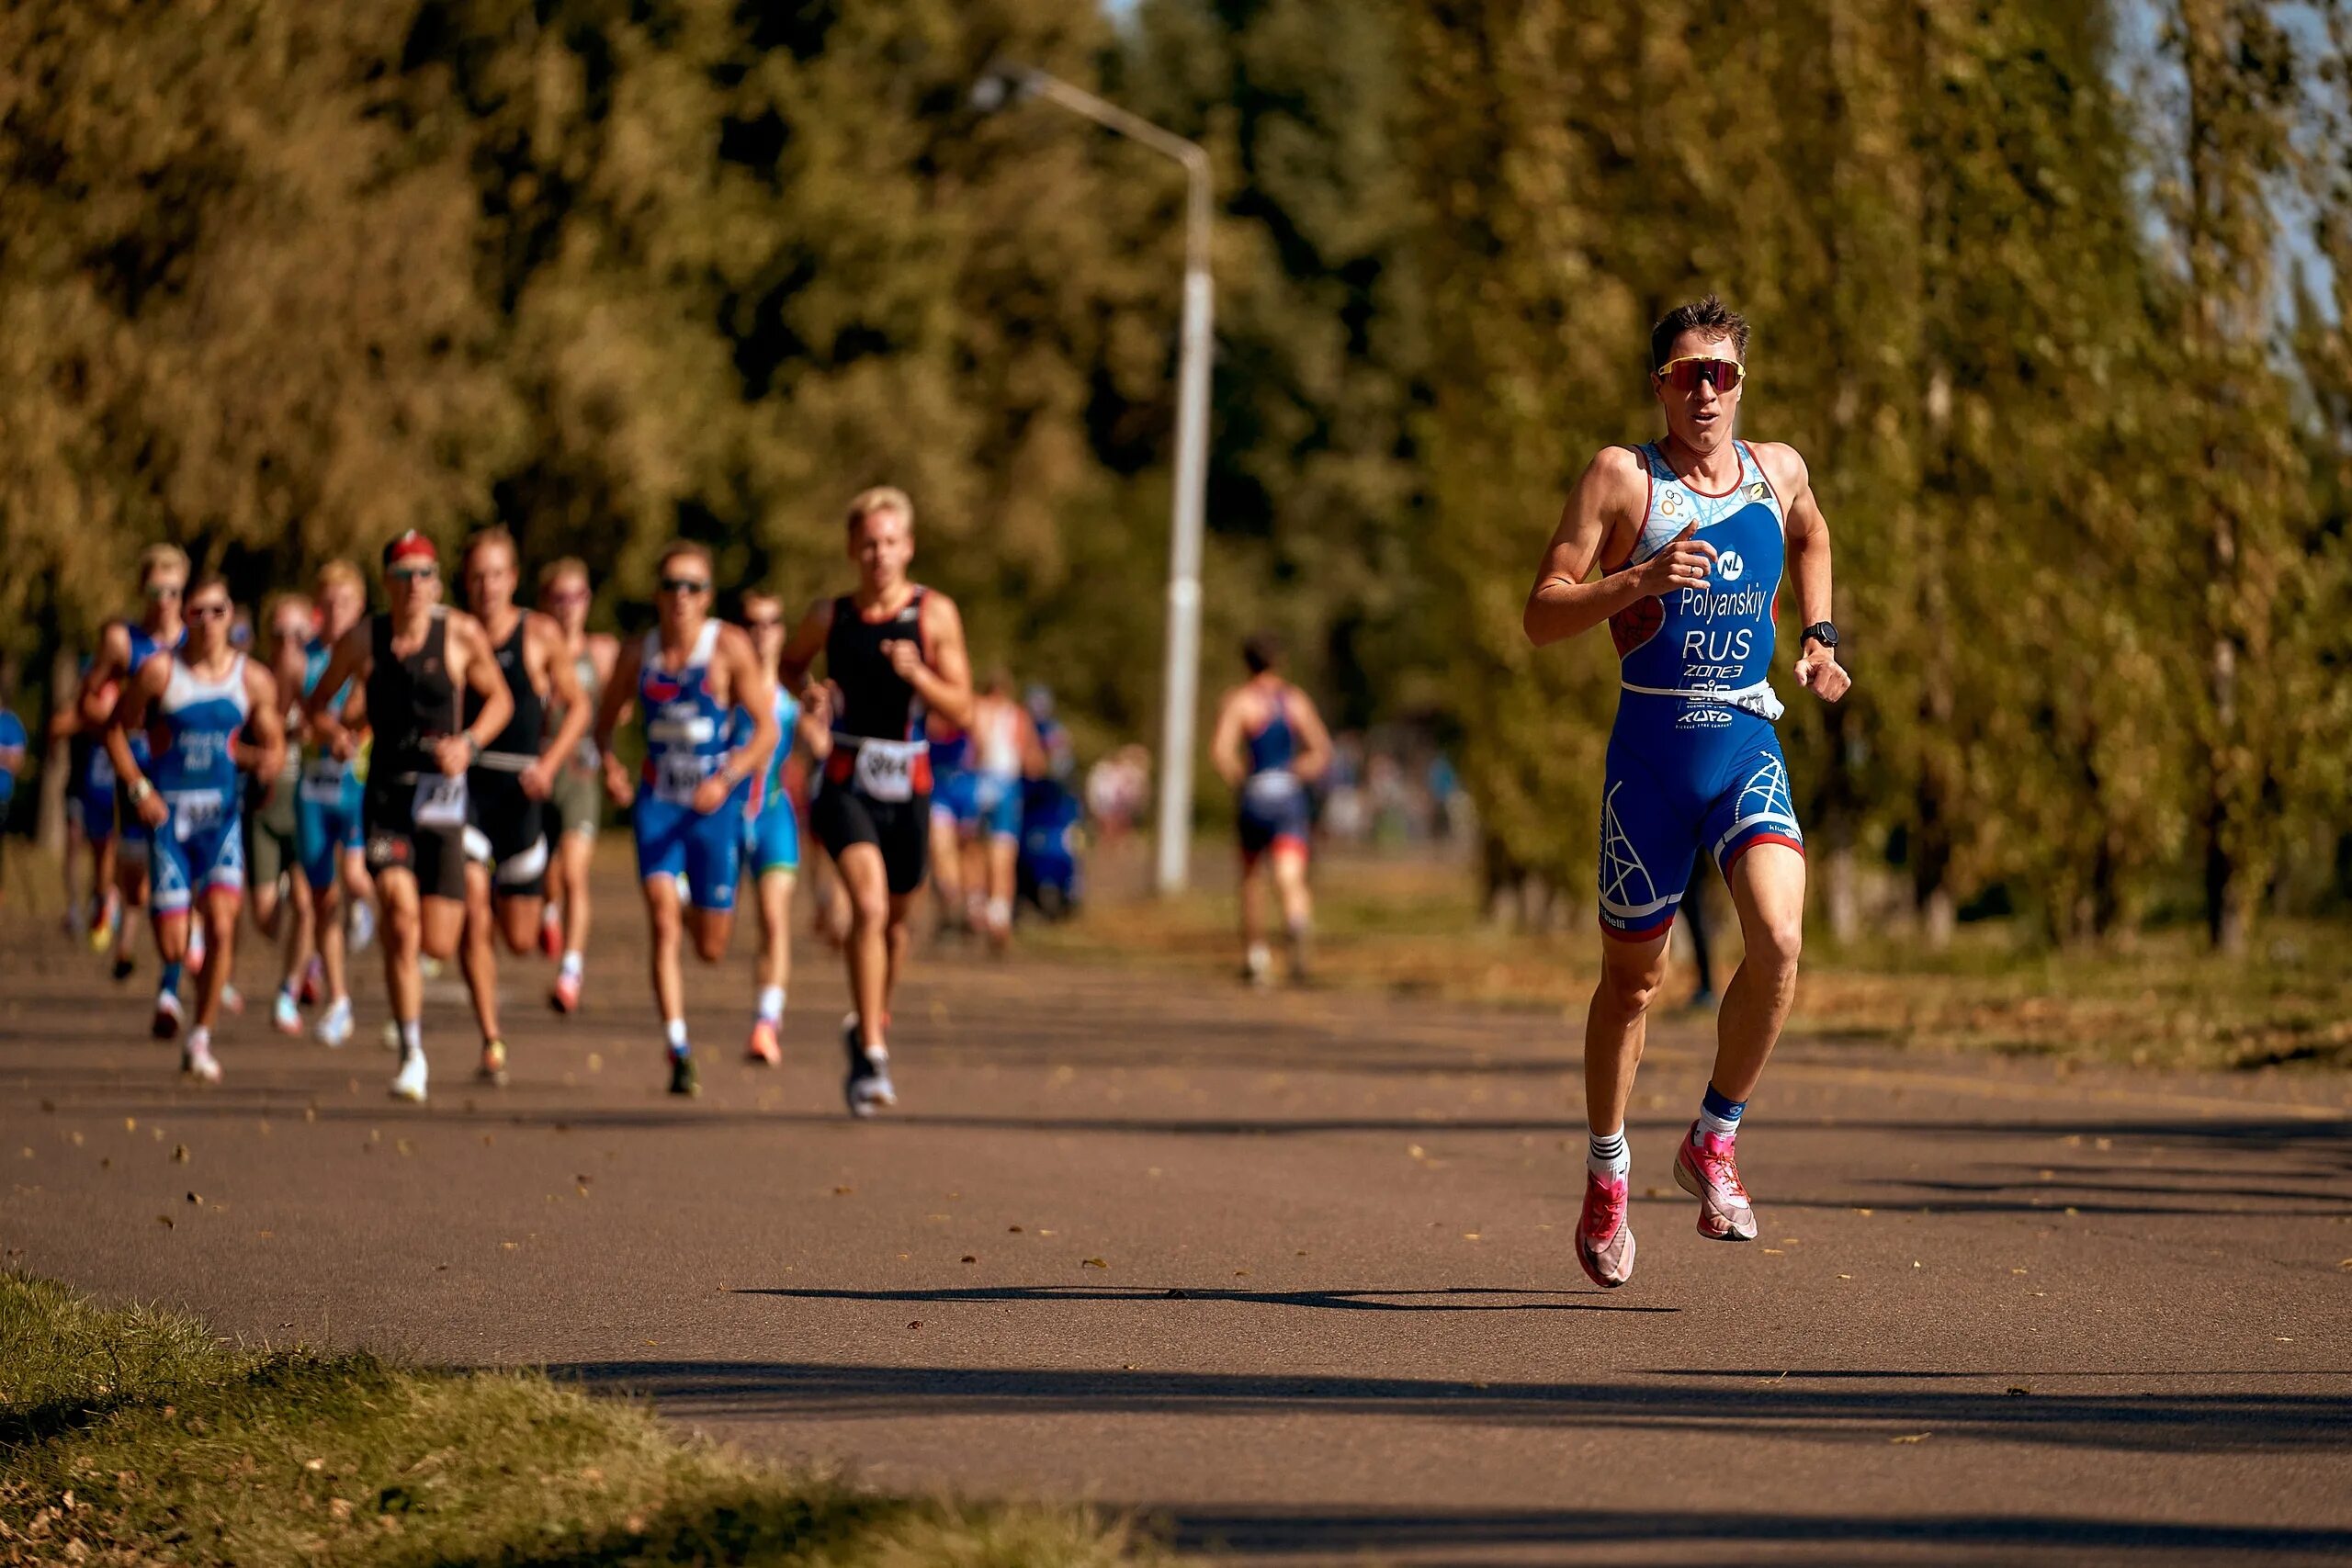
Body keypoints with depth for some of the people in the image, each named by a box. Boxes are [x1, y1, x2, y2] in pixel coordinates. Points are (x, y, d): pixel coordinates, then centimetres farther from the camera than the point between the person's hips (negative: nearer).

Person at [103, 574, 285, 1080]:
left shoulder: (253, 680, 2)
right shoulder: (159, 671, -5)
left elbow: (273, 745, 11)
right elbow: (116, 729, 2)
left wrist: (264, 760, -14)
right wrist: (138, 788, -10)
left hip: (221, 815, 1)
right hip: (168, 813, -1)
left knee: (222, 928, -15)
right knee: (172, 943, -4)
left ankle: (200, 1042, -2)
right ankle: (170, 983, 35)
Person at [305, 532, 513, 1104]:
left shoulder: (461, 635, -2)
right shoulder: (361, 640, 0)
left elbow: (499, 699, 11)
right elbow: (317, 703, 13)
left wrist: (469, 743, -7)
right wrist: (332, 732, -10)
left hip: (441, 795, 1)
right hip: (385, 794, -1)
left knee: (439, 945, 1)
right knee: (401, 921, -19)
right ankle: (412, 1056, -12)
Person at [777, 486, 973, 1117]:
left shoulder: (935, 614, -2)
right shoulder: (829, 616, 0)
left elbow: (961, 711, -3)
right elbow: (789, 663, 20)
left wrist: (917, 674, -21)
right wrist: (809, 692, -2)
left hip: (908, 786, 2)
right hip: (847, 784, -2)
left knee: (895, 917, 16)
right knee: (869, 905, -21)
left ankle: (871, 1024, 44)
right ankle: (871, 1058, -21)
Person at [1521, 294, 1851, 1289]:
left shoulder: (1780, 472, 9)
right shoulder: (1621, 478, -4)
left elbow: (1811, 540, 34)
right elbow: (1542, 616, -8)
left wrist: (1819, 636, 19)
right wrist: (1640, 581, -23)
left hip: (1748, 746, 2)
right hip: (1651, 750, -2)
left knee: (1779, 939, -21)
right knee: (1634, 974, 9)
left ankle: (1714, 1141, -2)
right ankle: (1607, 1174, 29)